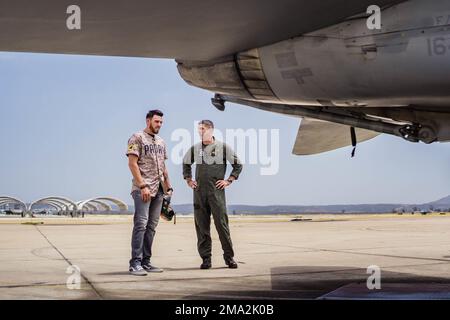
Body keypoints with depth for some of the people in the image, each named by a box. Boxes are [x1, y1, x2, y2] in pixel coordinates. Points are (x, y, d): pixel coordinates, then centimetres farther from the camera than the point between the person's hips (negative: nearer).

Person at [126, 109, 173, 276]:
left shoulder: (161, 142, 20)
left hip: (158, 190, 8)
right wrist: (143, 186, -17)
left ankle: (146, 262, 11)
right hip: (143, 189, -7)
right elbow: (132, 163, -11)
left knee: (151, 226, 7)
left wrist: (168, 187, 16)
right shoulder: (137, 138, -3)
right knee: (141, 224, -14)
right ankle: (135, 263, -15)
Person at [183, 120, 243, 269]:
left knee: (222, 223, -6)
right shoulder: (194, 149, 11)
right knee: (201, 225, 2)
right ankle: (206, 258, 8)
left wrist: (229, 180, 2)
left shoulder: (223, 147, 2)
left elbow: (237, 164, 8)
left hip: (216, 191, -3)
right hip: (199, 191, 3)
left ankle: (229, 257, 3)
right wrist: (188, 179, 17)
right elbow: (186, 163, 28)